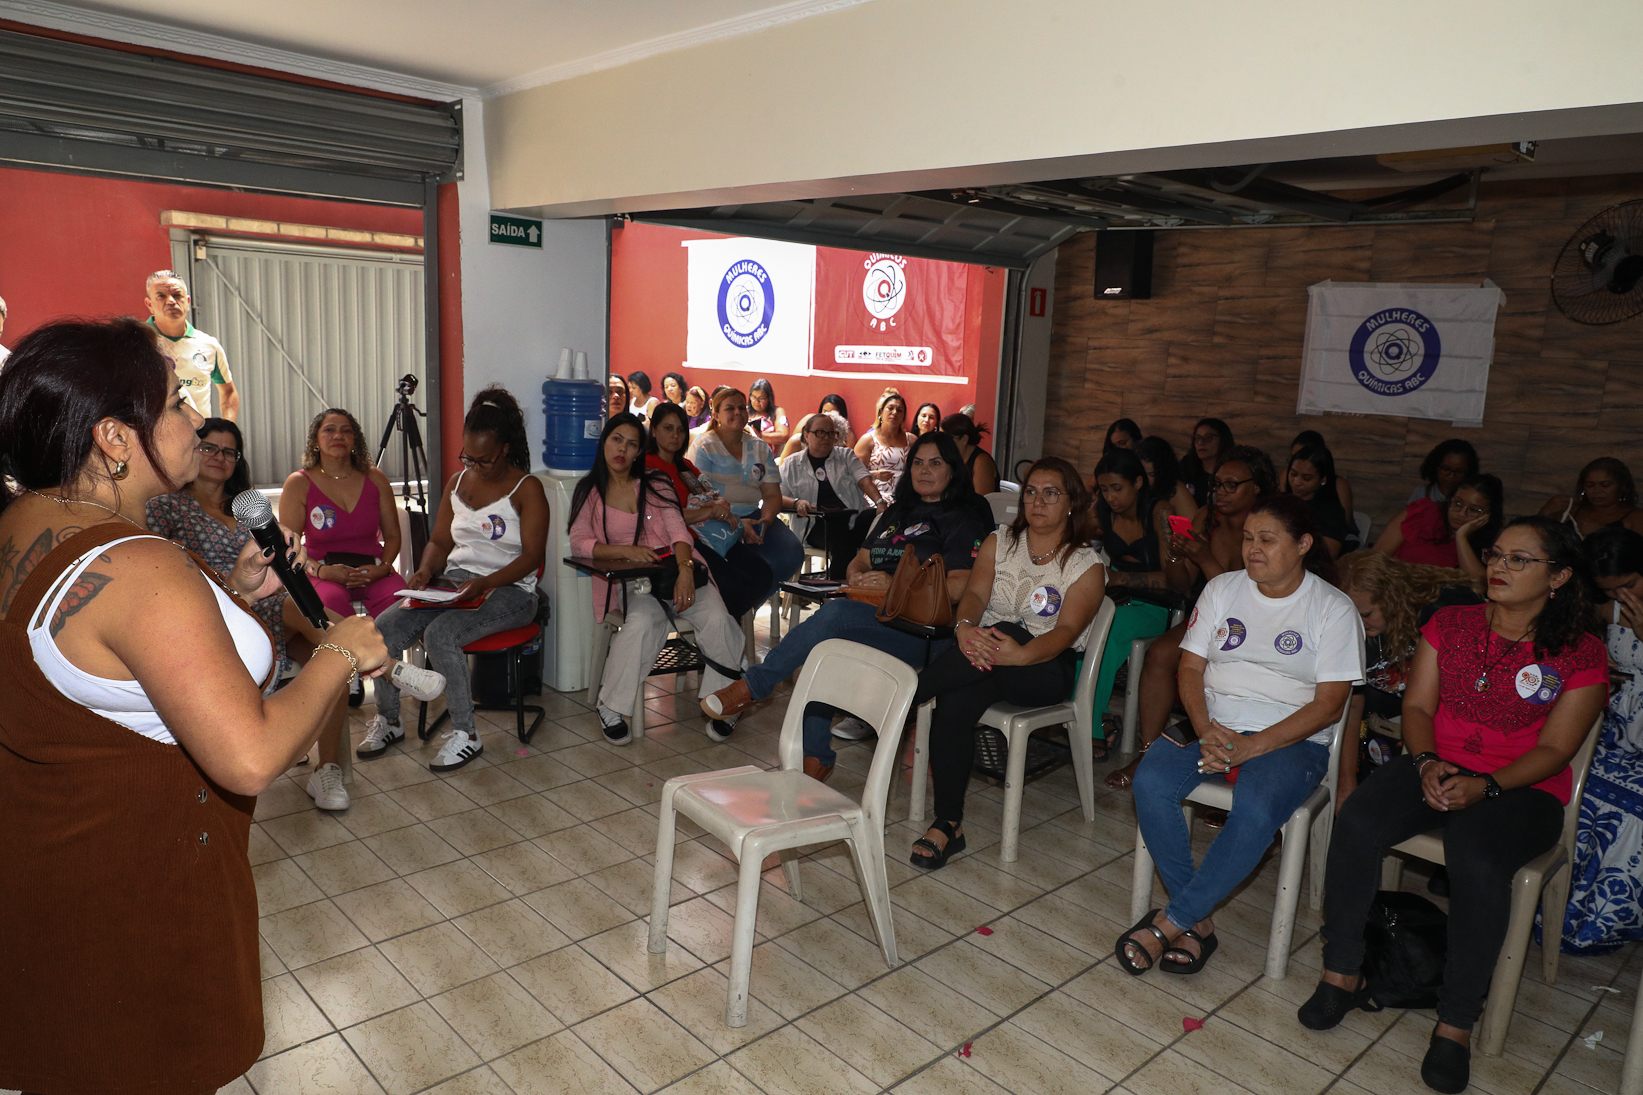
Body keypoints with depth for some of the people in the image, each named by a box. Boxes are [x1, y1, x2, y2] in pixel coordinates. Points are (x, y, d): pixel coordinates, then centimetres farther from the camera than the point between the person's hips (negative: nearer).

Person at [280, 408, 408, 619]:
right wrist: (321, 570, -17)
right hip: (323, 574, -2)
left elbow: (392, 535, 12)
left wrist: (383, 568, -7)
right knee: (331, 599, -37)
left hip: (373, 572, 2)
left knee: (399, 599, -31)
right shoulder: (298, 483, 3)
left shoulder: (375, 479, 11)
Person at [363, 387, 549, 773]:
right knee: (385, 625, -16)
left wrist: (484, 583, -24)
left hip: (508, 590, -6)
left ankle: (465, 734, -17)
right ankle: (388, 720, 3)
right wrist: (425, 571, -4)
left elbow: (532, 556, -11)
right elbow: (440, 541, 19)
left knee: (440, 633, -32)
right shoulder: (457, 482, 14)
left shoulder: (527, 488, -5)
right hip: (454, 583, 6)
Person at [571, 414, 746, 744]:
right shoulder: (590, 491, 11)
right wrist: (626, 551, -18)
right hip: (629, 581, -2)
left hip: (675, 569, 2)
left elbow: (678, 530, 0)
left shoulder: (655, 484, 14)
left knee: (717, 620, -26)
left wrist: (685, 570, -21)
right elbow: (578, 543, -2)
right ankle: (611, 708, -20)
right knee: (642, 622, -35)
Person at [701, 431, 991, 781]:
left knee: (836, 613, -31)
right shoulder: (896, 513, 26)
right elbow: (861, 559, 26)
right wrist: (856, 576, 1)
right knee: (822, 645, -25)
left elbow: (959, 587, -9)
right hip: (872, 613, 7)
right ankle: (815, 756, -20)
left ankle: (752, 686, -19)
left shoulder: (963, 520, 3)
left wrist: (895, 585, -16)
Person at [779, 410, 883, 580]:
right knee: (841, 542, -37)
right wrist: (796, 502, -12)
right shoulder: (792, 464, 18)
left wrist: (880, 502, -15)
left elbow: (864, 479, 4)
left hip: (853, 517, 2)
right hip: (816, 526, -2)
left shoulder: (846, 456, 21)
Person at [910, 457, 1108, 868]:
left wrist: (1020, 654, -35)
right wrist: (965, 627, -28)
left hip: (1049, 667, -2)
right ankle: (948, 825, -23)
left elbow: (1067, 630, -13)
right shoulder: (999, 541, 12)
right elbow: (975, 593, -3)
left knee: (1004, 631, -37)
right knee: (955, 702, -31)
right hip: (986, 651, 3)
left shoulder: (1087, 564, 1)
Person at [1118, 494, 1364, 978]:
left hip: (1291, 740, -3)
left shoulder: (1334, 609, 0)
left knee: (1255, 811, -35)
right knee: (1150, 780, -26)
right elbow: (1190, 668, 8)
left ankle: (1170, 921, -20)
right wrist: (1206, 731, -12)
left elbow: (1329, 704, -7)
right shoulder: (1222, 588, 11)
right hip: (1215, 727, 4)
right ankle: (1198, 921, -14)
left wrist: (1251, 746, -18)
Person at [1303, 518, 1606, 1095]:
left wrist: (1484, 787, -20)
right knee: (1356, 824, -27)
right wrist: (1427, 763, -13)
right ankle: (1342, 975, -12)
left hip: (1522, 788, -3)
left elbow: (1554, 749, -5)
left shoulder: (1580, 653, -1)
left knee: (1476, 858, -36)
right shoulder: (1450, 624, 8)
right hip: (1436, 769, 3)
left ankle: (1456, 1023, -19)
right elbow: (1417, 706, 7)